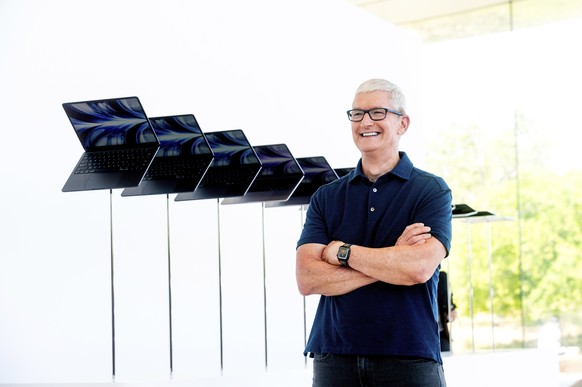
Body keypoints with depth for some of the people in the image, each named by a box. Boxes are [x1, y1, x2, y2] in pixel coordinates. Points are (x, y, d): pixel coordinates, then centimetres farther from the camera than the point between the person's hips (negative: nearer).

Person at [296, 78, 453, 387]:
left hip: (410, 359, -2)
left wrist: (341, 252, -6)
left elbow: (419, 267, -16)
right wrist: (391, 261, -11)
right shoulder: (325, 198, 9)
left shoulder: (432, 190, 1)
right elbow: (306, 279, -4)